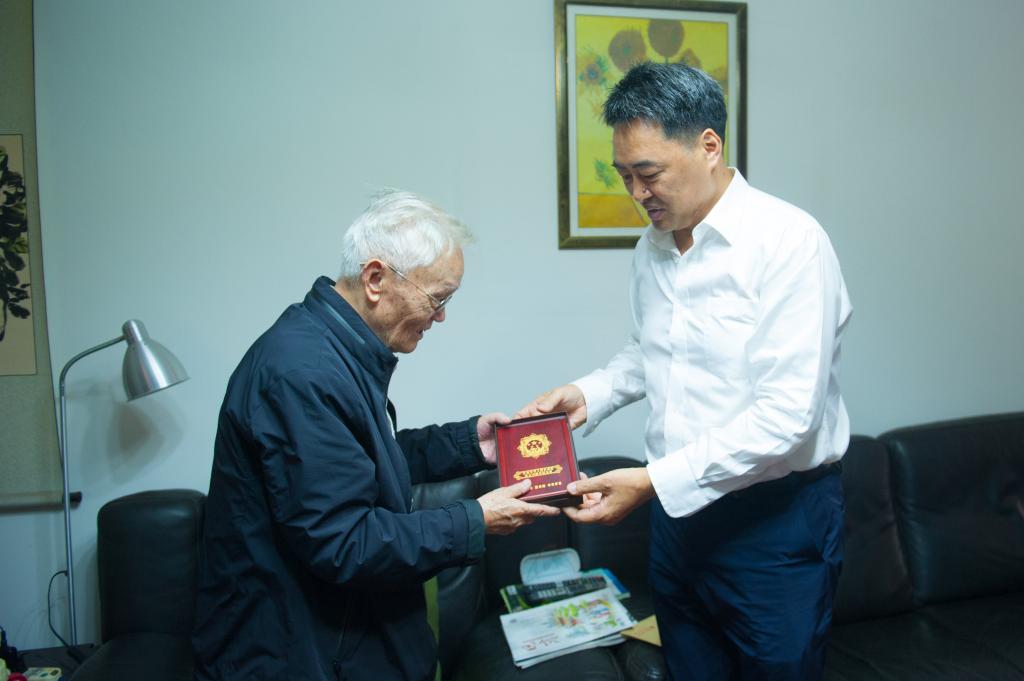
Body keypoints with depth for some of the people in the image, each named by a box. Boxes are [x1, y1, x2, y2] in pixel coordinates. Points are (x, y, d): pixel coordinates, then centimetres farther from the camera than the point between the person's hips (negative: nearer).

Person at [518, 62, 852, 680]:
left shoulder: (789, 241, -19)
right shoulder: (653, 246, 5)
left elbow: (788, 416, -24)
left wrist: (655, 482, -25)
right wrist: (590, 393, 2)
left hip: (777, 518, -6)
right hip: (680, 507, 7)